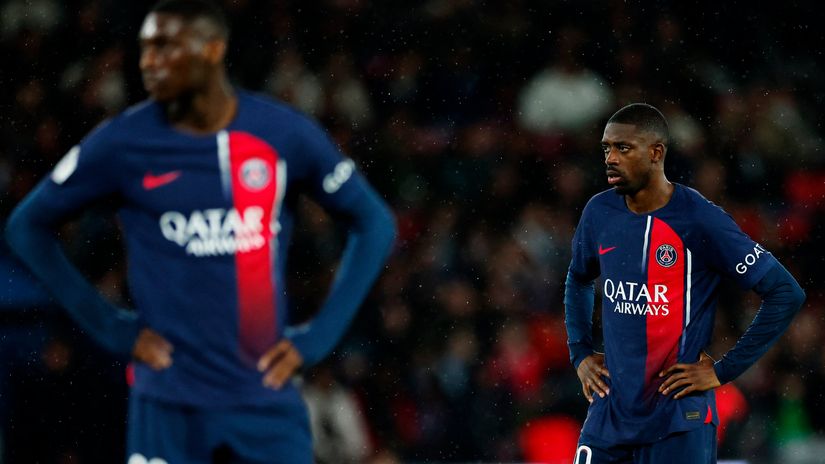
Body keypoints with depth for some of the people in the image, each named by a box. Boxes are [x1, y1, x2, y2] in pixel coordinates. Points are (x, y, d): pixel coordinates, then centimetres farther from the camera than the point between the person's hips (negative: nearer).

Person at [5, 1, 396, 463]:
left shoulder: (285, 134, -1)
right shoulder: (123, 143, -3)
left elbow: (375, 224, 8)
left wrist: (319, 337, 0)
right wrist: (111, 327, 0)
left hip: (267, 394, 1)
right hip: (169, 402, -1)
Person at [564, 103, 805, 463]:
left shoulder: (700, 220, -12)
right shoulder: (599, 213, 5)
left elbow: (786, 294, -11)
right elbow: (578, 280, 28)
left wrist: (723, 371, -10)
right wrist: (580, 353, 14)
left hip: (679, 423, -5)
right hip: (609, 416, 5)